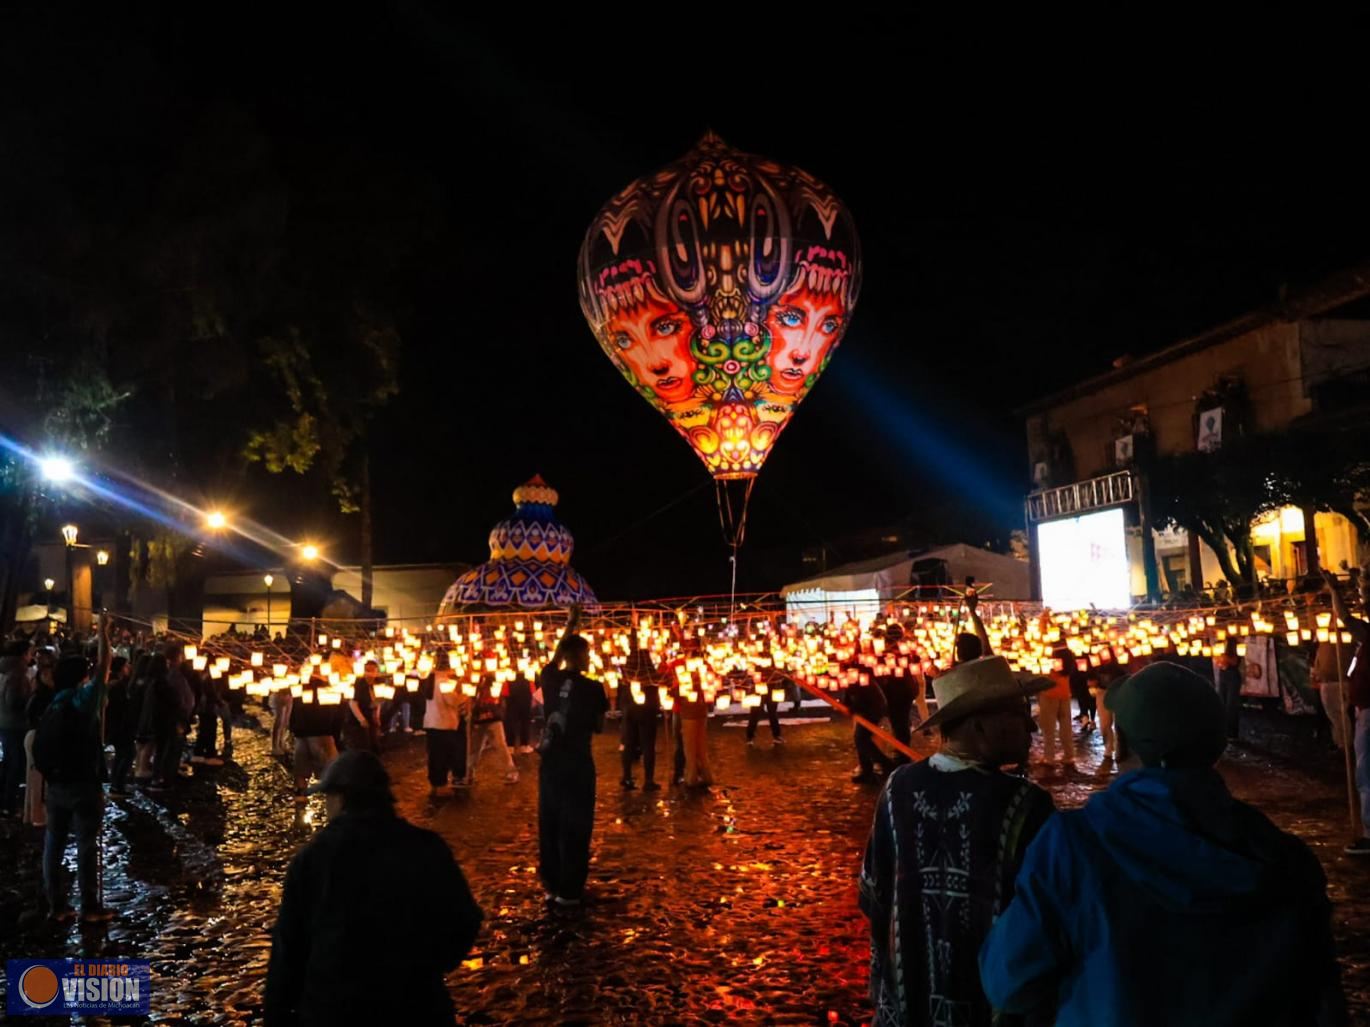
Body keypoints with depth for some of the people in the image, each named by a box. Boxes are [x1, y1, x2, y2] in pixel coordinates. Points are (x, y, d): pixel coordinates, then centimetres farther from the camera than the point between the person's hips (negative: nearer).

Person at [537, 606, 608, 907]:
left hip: (550, 761, 4)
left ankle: (551, 885, 21)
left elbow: (555, 657, 19)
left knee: (549, 823, 13)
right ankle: (569, 890, 8)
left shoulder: (550, 679, -2)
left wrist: (571, 624, 27)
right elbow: (599, 727, -2)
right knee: (575, 826, 4)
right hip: (577, 763, -4)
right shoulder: (592, 688, -12)